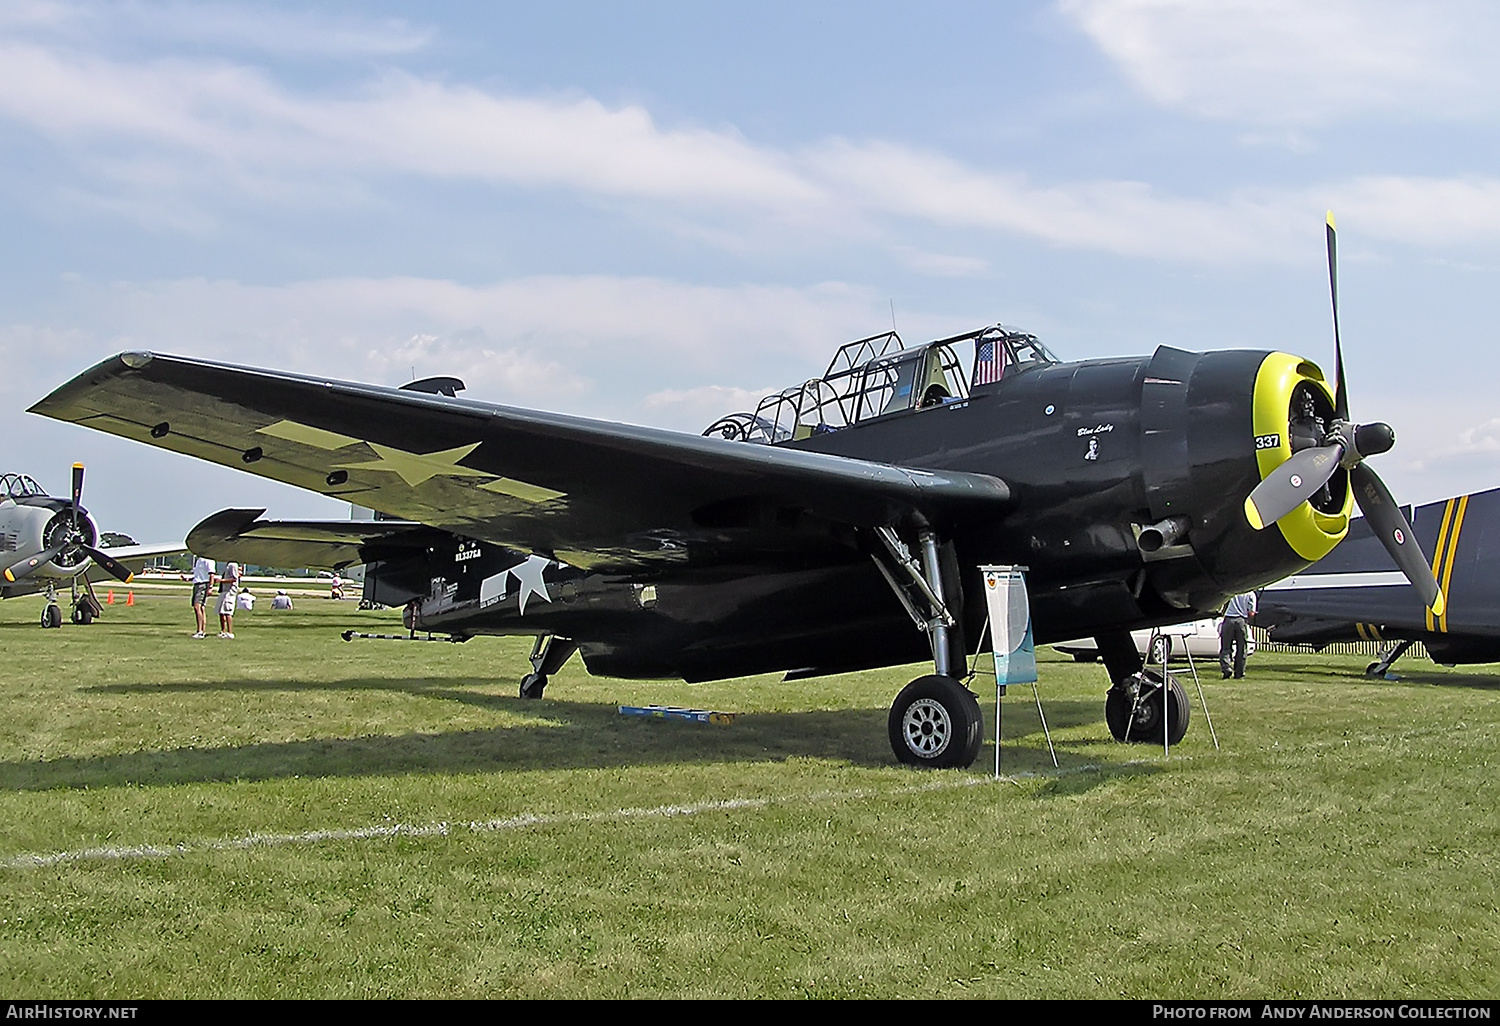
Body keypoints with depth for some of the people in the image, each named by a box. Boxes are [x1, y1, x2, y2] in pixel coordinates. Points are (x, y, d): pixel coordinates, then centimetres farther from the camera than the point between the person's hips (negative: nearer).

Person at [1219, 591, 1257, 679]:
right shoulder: (1251, 594, 5)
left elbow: (1223, 608, 15)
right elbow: (1251, 613, 1)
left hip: (1228, 620, 1)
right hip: (1241, 620, -1)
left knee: (1225, 648, 5)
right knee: (1241, 649, 8)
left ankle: (1226, 669, -11)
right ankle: (1239, 673, 10)